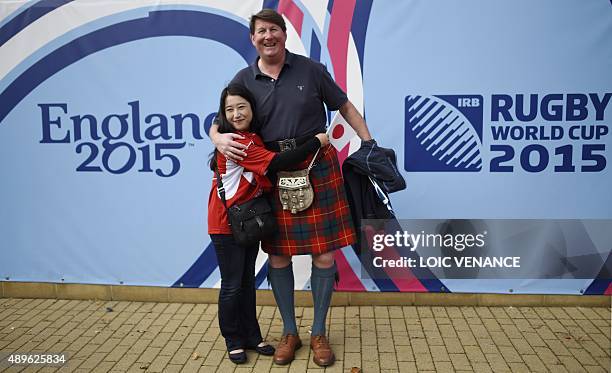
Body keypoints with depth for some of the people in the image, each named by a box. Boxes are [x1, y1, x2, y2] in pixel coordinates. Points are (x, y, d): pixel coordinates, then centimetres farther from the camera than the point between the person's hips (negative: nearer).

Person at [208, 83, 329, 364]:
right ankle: (234, 341, 19)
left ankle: (251, 336, 27)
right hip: (227, 223, -8)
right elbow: (277, 163, -28)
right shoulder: (238, 142, -22)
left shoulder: (253, 138, 7)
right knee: (232, 286, 3)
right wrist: (316, 142, -21)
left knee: (248, 281, 16)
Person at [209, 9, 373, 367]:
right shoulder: (244, 80, 4)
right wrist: (220, 139, -15)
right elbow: (217, 124, 8)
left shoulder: (310, 69, 1)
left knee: (324, 255, 2)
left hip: (317, 168, -1)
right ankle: (289, 332, 27)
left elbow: (345, 107, 9)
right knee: (278, 256, 6)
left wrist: (370, 143, 4)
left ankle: (319, 333, 22)